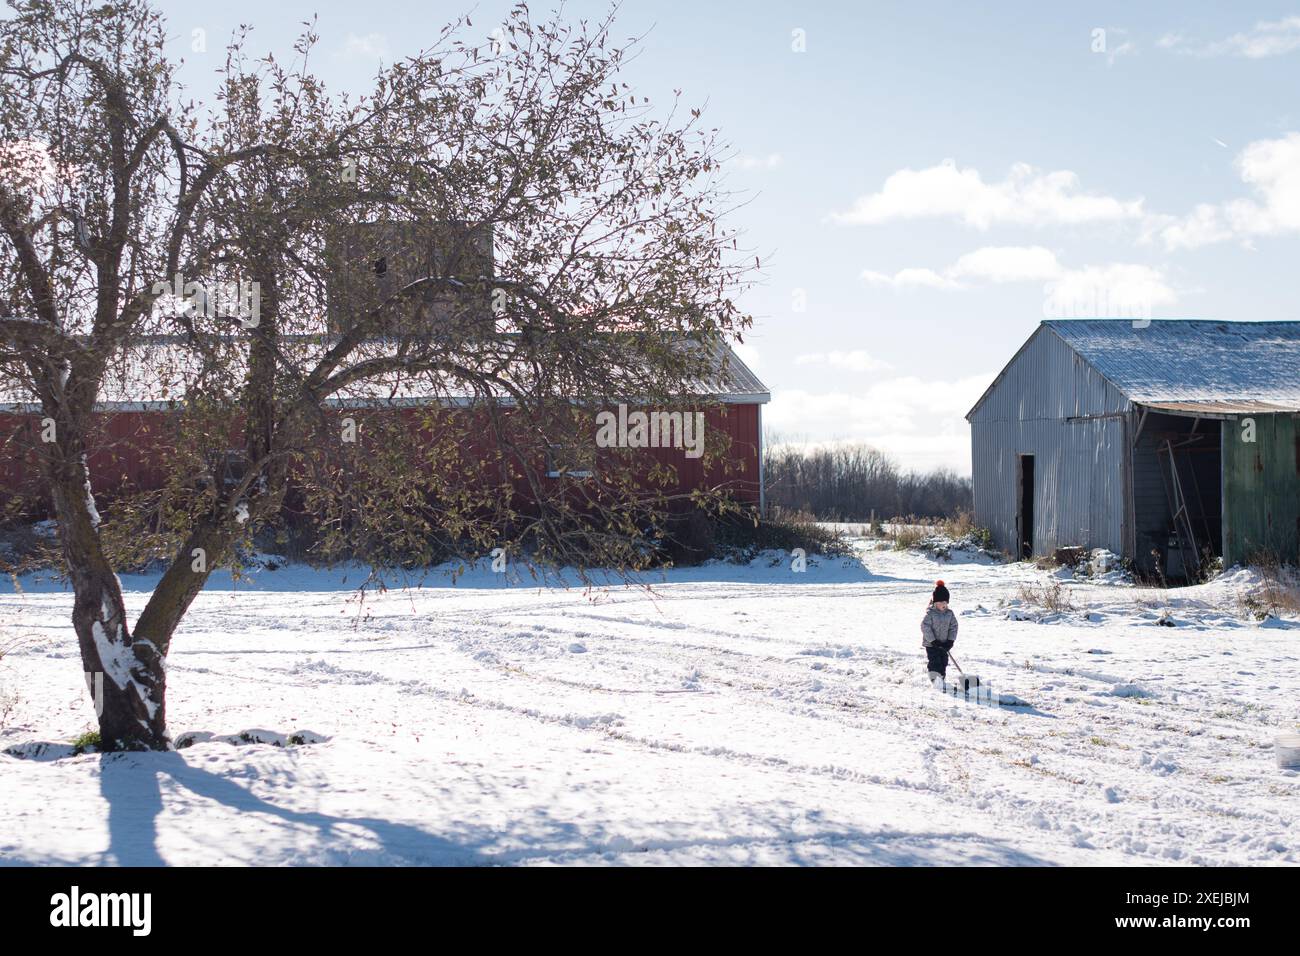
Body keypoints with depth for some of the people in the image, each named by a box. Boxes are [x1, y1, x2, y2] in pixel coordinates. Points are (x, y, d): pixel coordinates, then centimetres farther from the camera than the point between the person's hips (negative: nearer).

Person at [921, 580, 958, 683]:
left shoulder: (949, 614, 2)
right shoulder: (930, 614, -14)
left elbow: (953, 627, 5)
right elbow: (925, 627, -16)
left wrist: (951, 640, -7)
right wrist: (933, 641, -19)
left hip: (944, 644, 5)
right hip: (931, 644, -5)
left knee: (943, 662, 11)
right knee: (934, 662, -12)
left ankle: (941, 678, 26)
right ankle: (934, 679, -12)